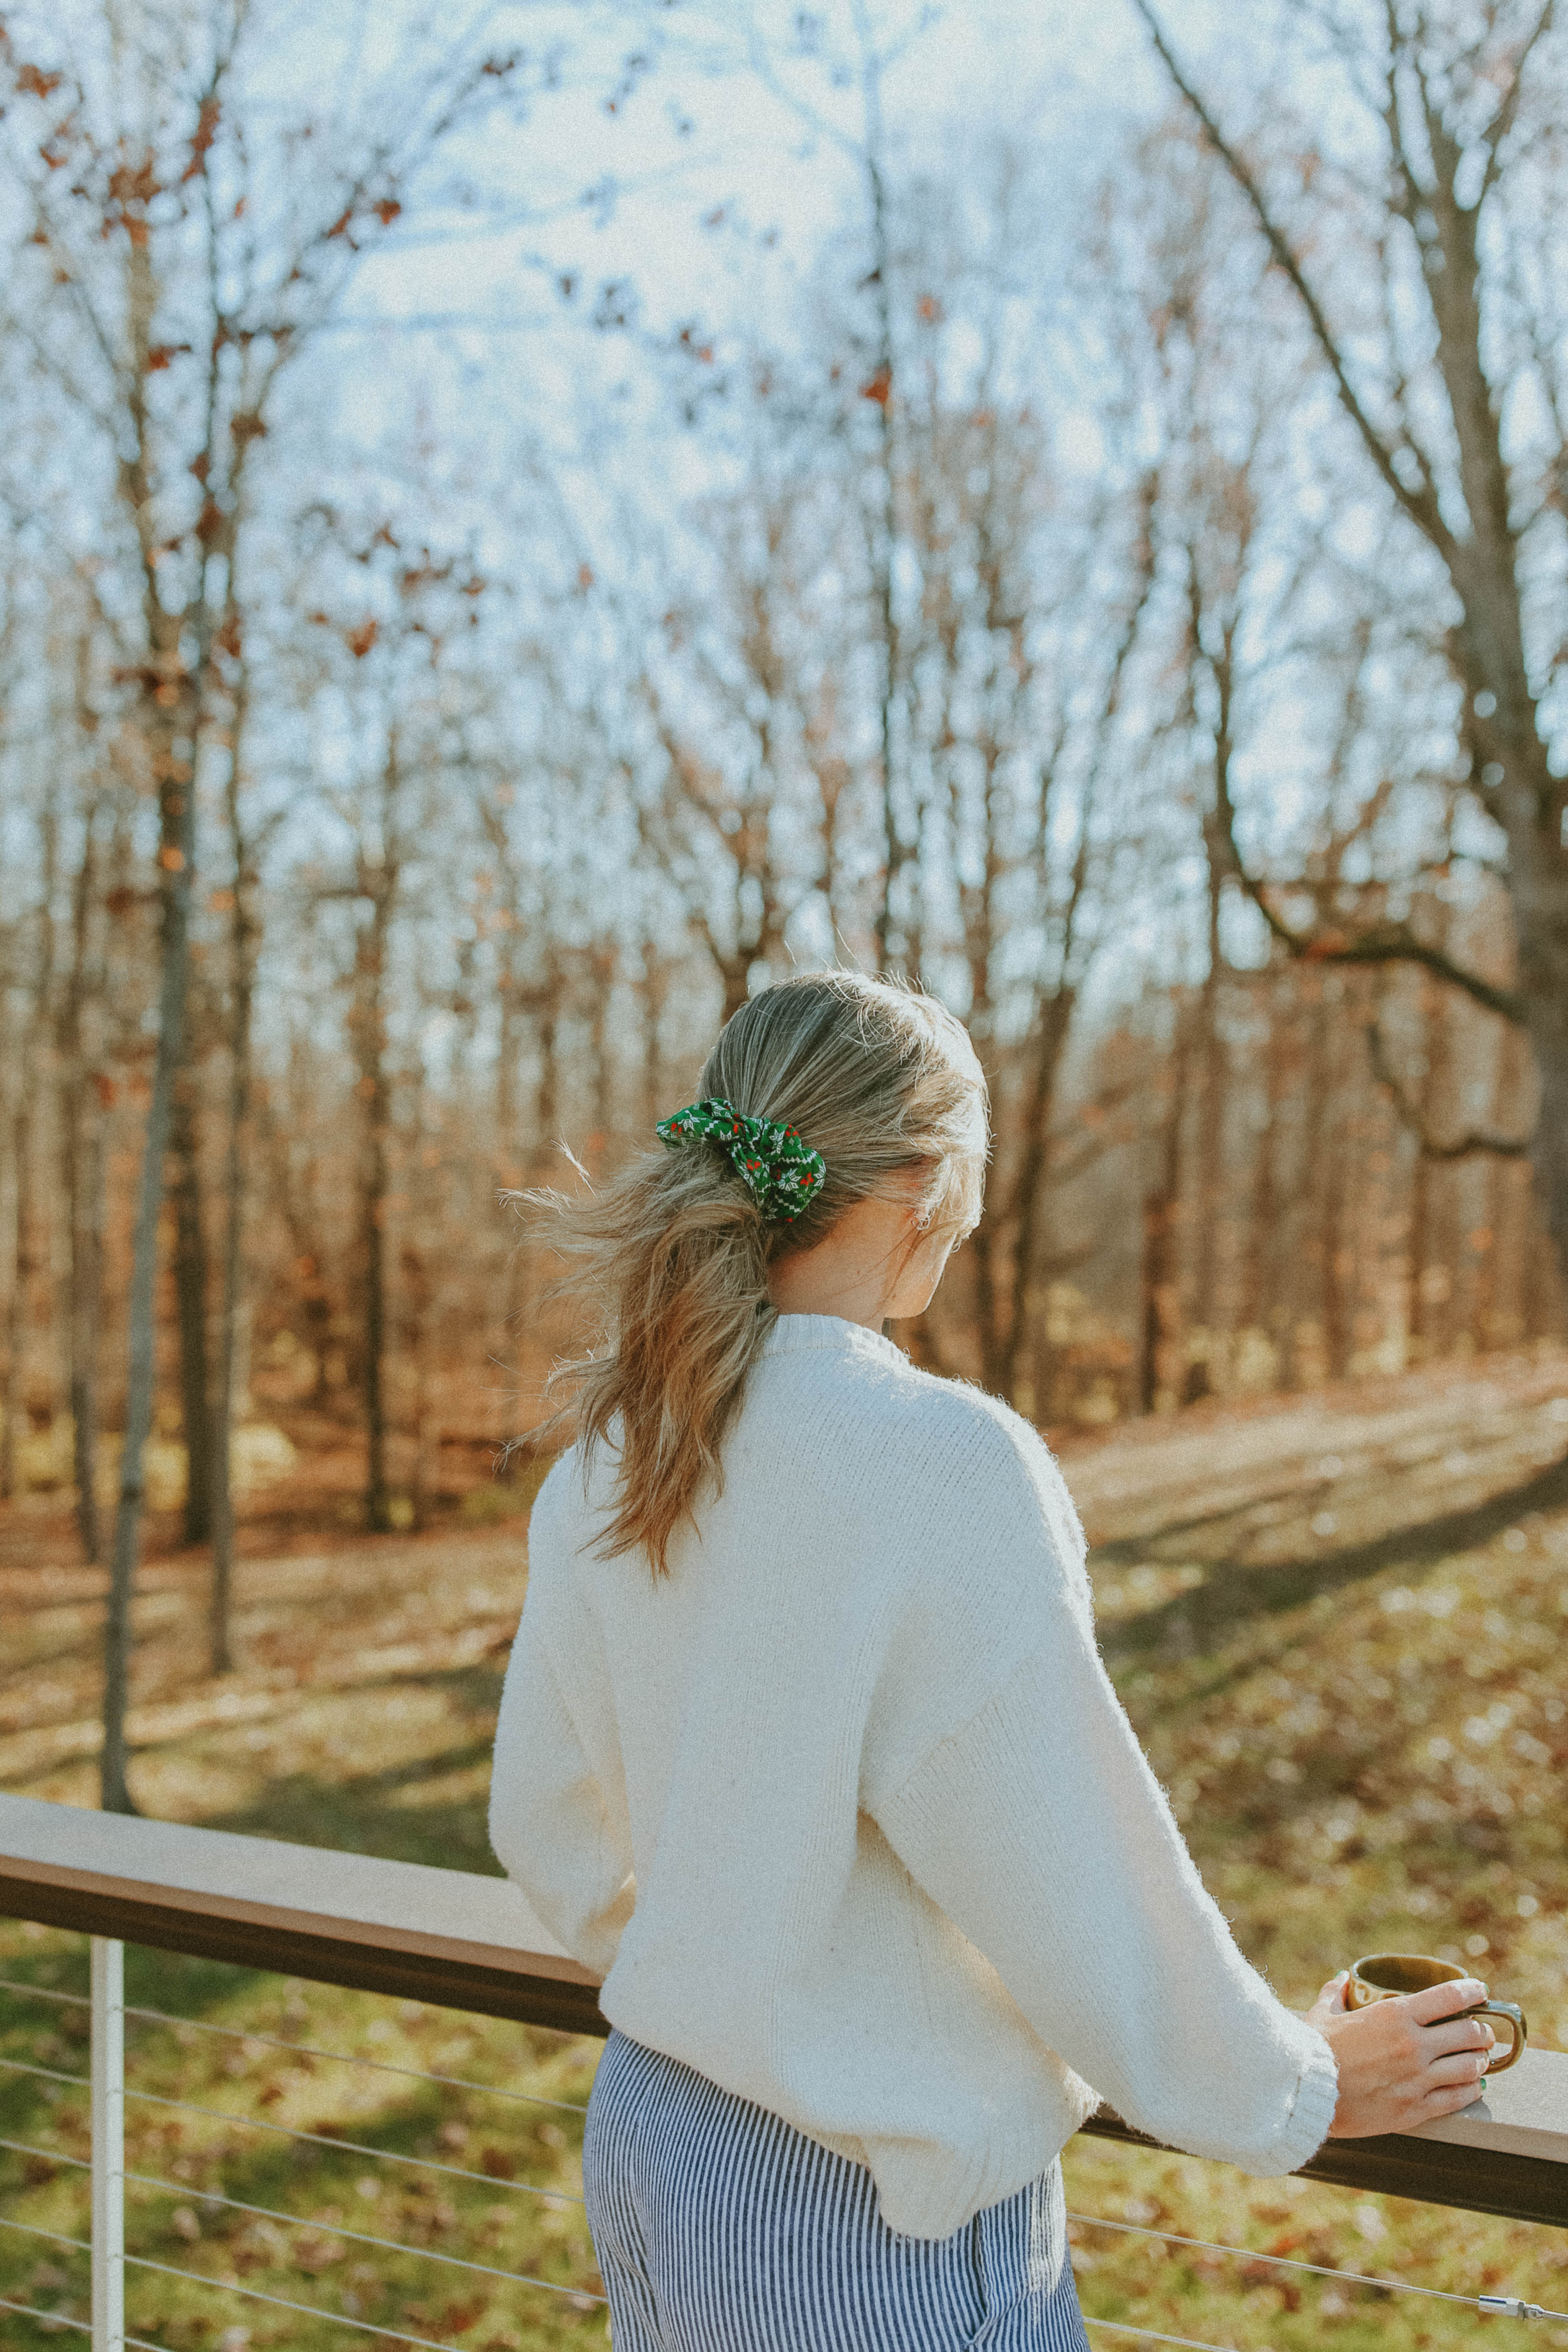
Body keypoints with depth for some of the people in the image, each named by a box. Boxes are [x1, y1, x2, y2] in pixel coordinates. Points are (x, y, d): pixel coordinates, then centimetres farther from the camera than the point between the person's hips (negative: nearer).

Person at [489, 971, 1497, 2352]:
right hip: (875, 2216, -7)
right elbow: (1068, 1882, -18)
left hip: (652, 2135, 7)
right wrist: (1290, 2094, -1)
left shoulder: (603, 1468, -2)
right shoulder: (946, 1468, -24)